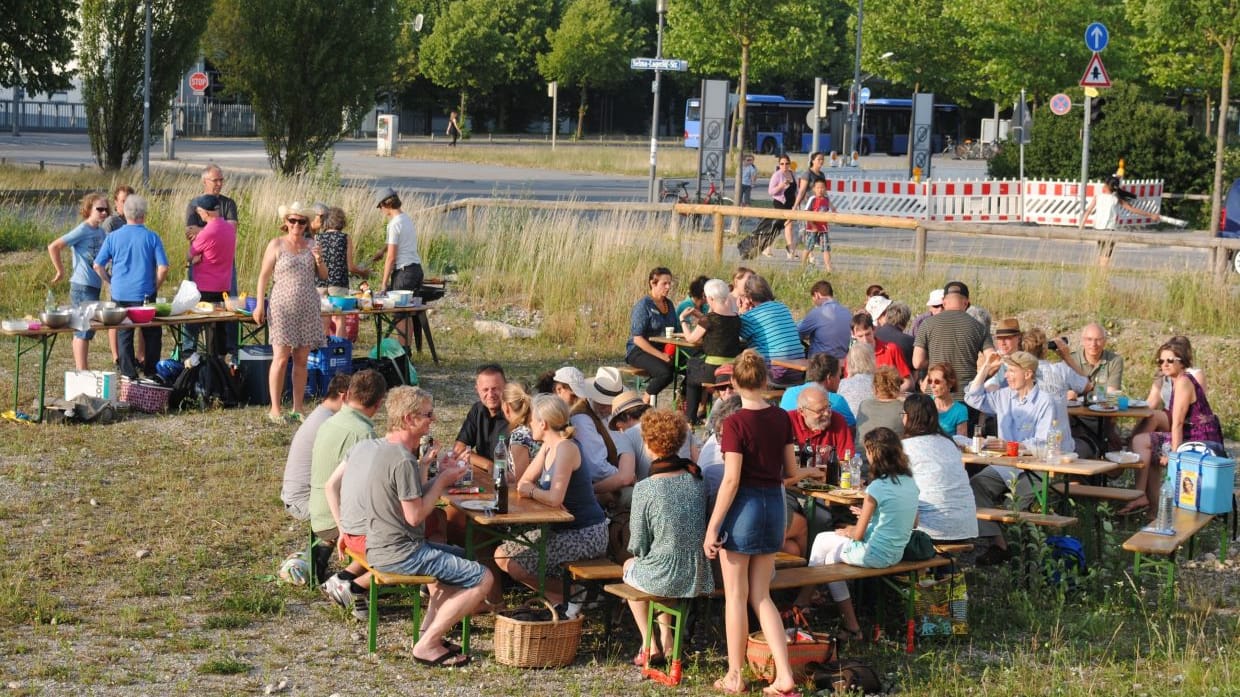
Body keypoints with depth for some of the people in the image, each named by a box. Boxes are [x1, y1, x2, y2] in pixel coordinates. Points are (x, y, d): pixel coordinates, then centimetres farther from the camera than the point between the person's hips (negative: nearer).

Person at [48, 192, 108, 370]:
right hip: (82, 286, -8)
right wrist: (60, 271, -7)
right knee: (85, 330, -7)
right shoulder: (82, 231, -12)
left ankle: (82, 370, 19)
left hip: (95, 285, 8)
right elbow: (53, 247, -14)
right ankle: (81, 372, -5)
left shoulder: (102, 231, 10)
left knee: (82, 330, 13)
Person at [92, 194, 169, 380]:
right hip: (145, 294, -2)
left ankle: (129, 375, 11)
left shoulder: (113, 237, -1)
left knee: (124, 336, 10)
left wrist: (111, 281, 14)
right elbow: (163, 267, -9)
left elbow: (98, 265, 1)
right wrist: (155, 286, 6)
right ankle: (151, 373, 13)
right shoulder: (152, 237, -6)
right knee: (151, 335, 10)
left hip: (120, 294, 2)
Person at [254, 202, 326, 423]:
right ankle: (275, 409, -2)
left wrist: (319, 261, -6)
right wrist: (260, 305, -8)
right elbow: (264, 276, -1)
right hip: (283, 307, -4)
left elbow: (323, 276, 15)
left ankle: (297, 409, 10)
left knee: (301, 360, 5)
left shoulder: (310, 246, 12)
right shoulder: (276, 245, 1)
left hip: (308, 308, 4)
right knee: (281, 358, -7)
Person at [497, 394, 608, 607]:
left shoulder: (566, 448, -19)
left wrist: (531, 491, -9)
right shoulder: (548, 447, 10)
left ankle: (566, 596, -1)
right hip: (565, 528, 10)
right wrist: (530, 489, -11)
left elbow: (555, 498, -28)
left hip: (586, 534, -10)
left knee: (509, 561, -15)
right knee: (502, 554, 10)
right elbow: (524, 482, 12)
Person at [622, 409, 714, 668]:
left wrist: (639, 554, 13)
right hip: (698, 577, 5)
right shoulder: (696, 480, -3)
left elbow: (638, 545, -12)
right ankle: (666, 640, 36)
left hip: (664, 580, -5)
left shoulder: (645, 488, -18)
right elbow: (705, 529, 8)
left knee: (630, 566, 31)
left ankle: (650, 646, 30)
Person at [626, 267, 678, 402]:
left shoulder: (668, 304, 13)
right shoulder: (643, 306, -10)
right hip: (639, 352, -7)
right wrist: (660, 355, -22)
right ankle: (646, 402, -10)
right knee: (665, 372, -33)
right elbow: (637, 339, -16)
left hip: (662, 350, 7)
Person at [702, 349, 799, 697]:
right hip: (775, 505, 6)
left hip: (744, 506, -6)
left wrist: (712, 526, -14)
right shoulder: (782, 418, 1)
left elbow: (731, 480, -18)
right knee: (762, 596, 13)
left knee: (736, 596, 6)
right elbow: (791, 469, 9)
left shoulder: (736, 423, -16)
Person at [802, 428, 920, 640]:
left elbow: (859, 535, -17)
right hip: (897, 554, 7)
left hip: (875, 555, -7)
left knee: (823, 541, 15)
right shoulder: (911, 483, 0)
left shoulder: (876, 488, -21)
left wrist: (847, 532, 7)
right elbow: (913, 523, 13)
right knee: (832, 555, 24)